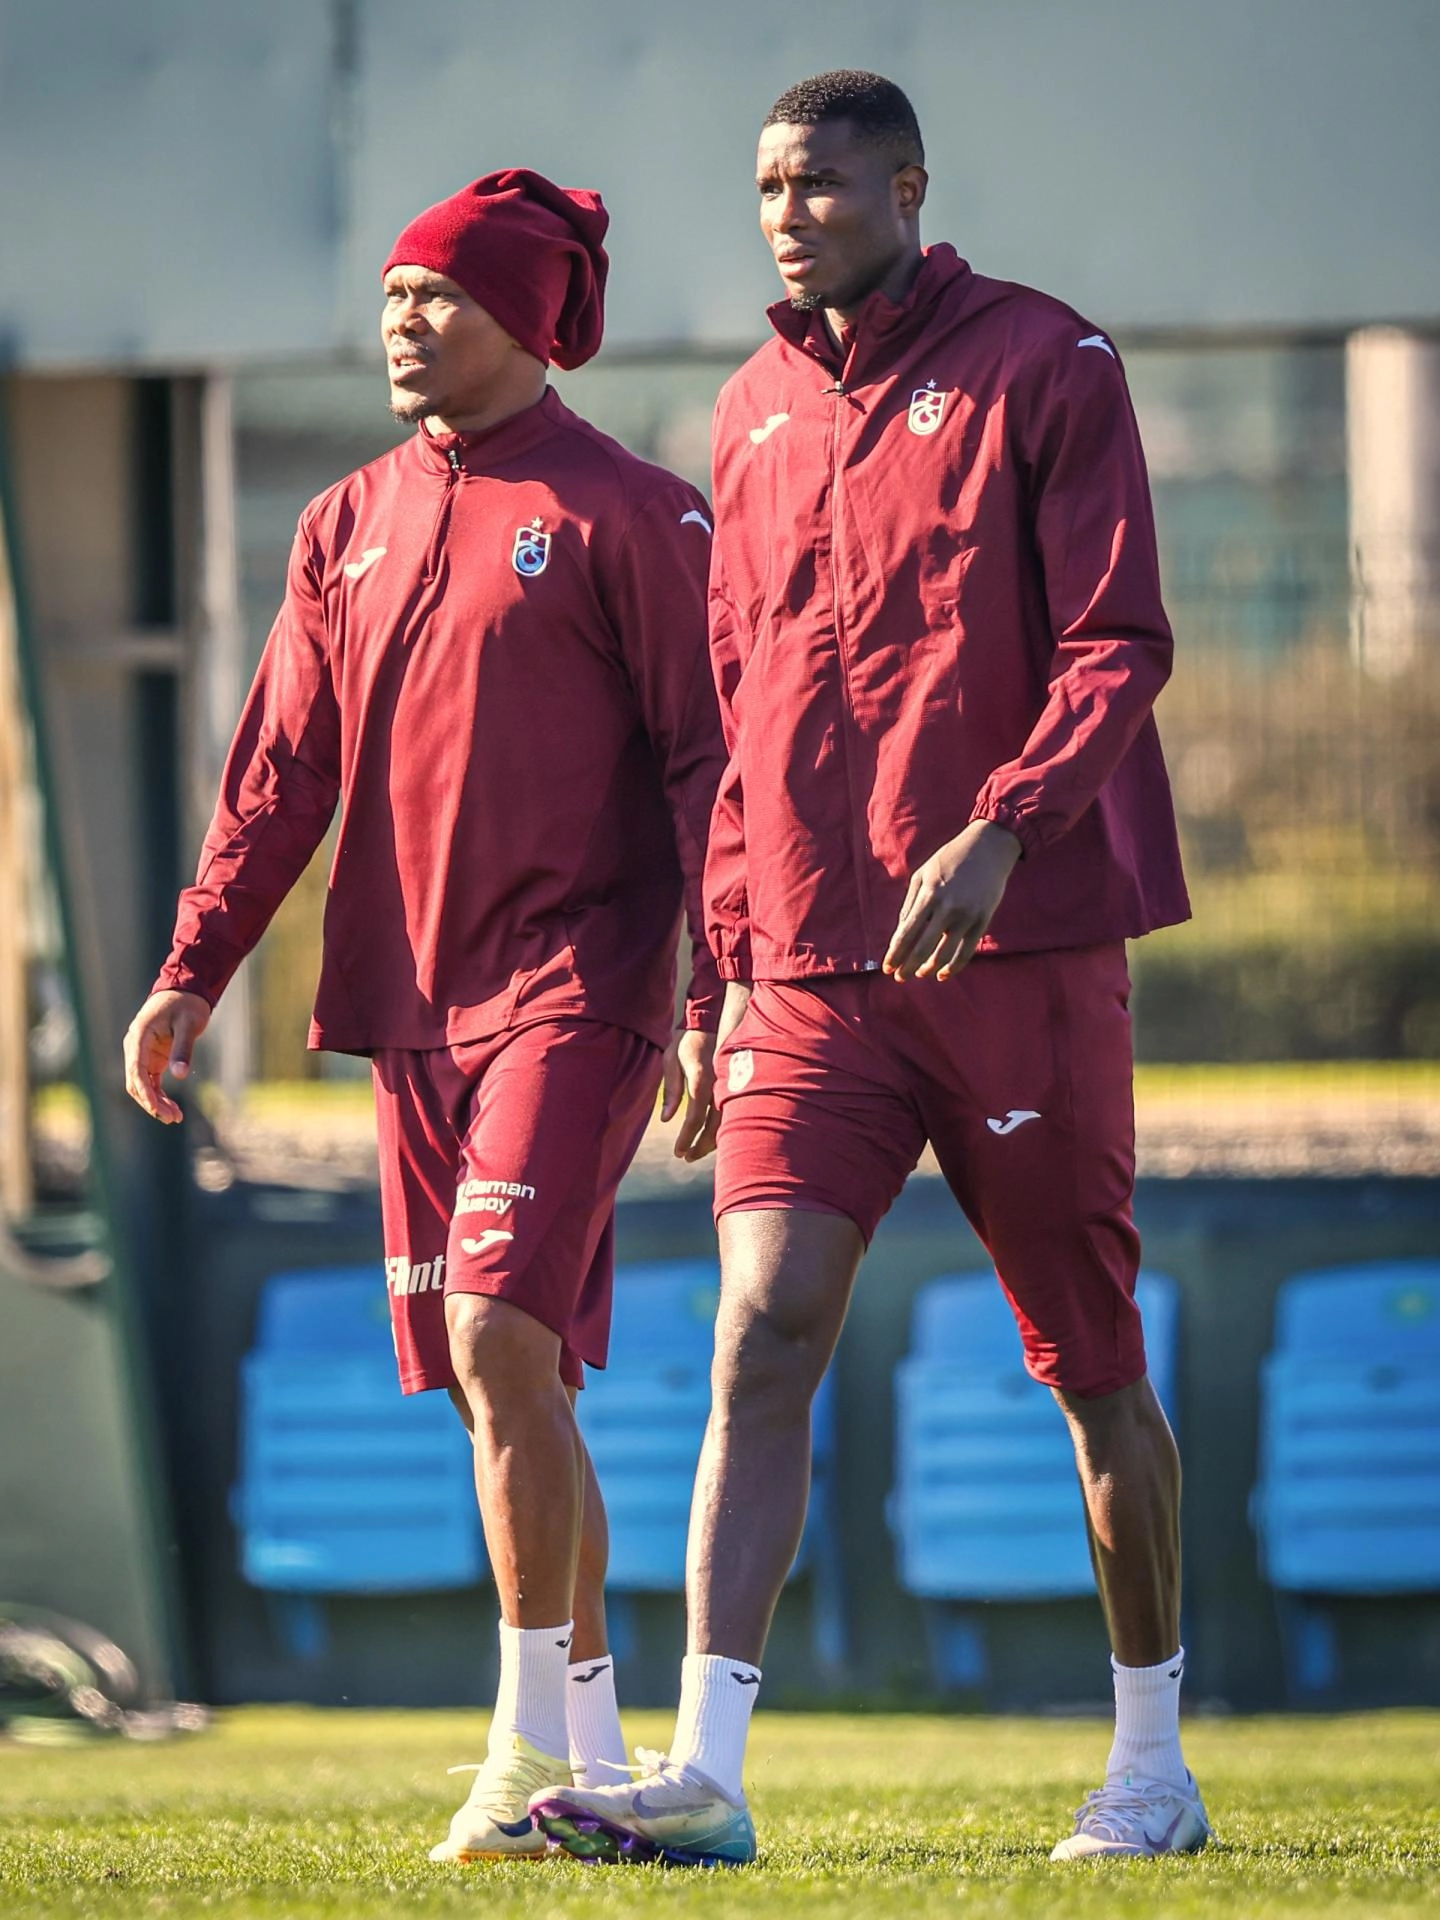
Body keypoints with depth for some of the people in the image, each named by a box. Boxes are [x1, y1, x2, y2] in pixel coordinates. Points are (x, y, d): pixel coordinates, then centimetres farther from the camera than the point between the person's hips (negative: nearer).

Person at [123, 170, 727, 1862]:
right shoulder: (352, 527, 14)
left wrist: (714, 1001, -13)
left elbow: (707, 759, -7)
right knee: (502, 1382, 8)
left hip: (573, 993, -6)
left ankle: (531, 1745, -12)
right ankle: (592, 1752, 15)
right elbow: (280, 767, 13)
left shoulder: (625, 515, -4)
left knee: (502, 1341, -17)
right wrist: (193, 974, 5)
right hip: (413, 1006, 6)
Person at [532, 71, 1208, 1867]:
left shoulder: (1044, 366, -2)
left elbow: (1117, 646, -8)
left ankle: (1152, 1763, 17)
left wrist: (1000, 830, -23)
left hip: (1022, 950, -4)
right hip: (818, 970, 4)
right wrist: (732, 960, 13)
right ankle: (706, 1769, -18)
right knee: (762, 1333, -11)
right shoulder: (758, 412, 14)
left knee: (1090, 1364, 4)